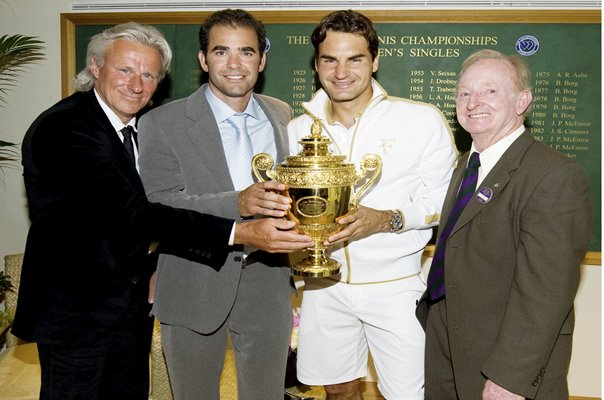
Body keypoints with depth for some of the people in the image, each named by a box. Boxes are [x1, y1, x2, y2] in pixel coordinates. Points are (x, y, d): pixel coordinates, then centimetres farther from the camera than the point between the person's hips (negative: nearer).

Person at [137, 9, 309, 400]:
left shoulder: (282, 115, 6)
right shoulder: (163, 123, -9)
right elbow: (158, 205, -18)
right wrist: (238, 204, -32)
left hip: (268, 284, 3)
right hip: (195, 289, -3)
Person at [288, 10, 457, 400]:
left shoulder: (422, 120, -10)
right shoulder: (299, 129, 1)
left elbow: (444, 199, -6)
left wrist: (388, 219, -23)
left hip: (395, 287, -3)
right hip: (324, 284, 4)